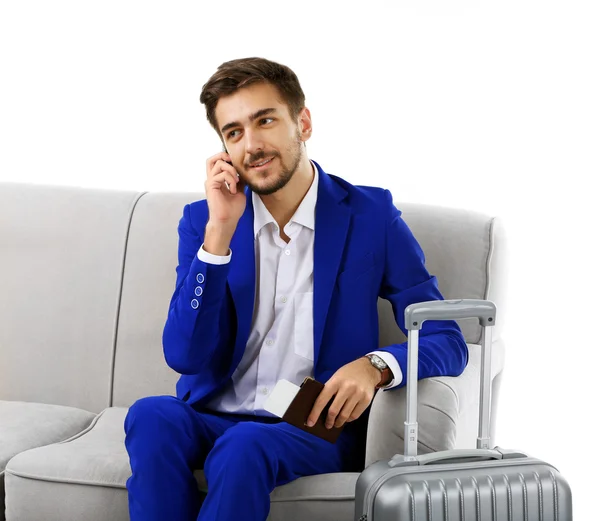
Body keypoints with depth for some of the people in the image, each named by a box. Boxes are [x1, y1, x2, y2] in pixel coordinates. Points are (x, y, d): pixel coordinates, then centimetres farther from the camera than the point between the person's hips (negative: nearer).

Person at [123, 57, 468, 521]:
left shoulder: (370, 216, 0)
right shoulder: (203, 221, 6)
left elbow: (447, 342, -2)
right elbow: (185, 357, -6)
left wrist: (376, 366, -24)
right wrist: (220, 230, -13)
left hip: (316, 430, -2)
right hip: (212, 420, 3)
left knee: (245, 444, -35)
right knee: (151, 416, -30)